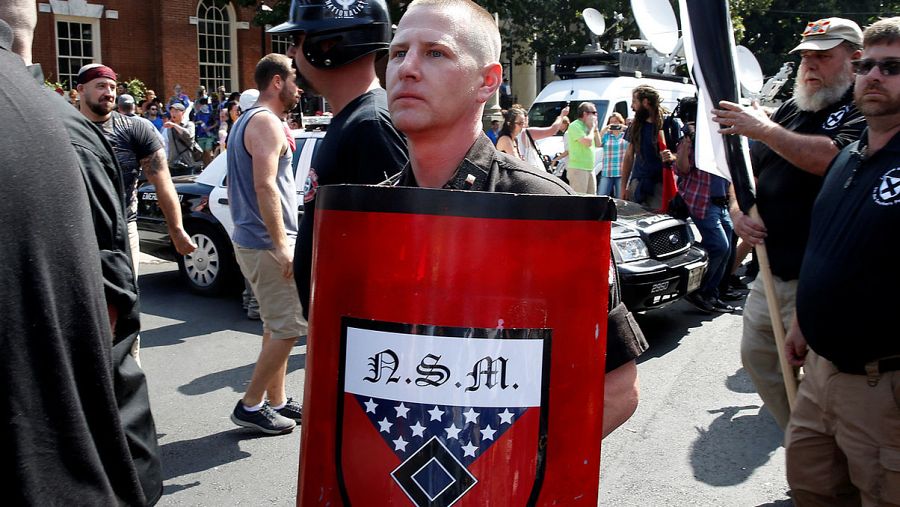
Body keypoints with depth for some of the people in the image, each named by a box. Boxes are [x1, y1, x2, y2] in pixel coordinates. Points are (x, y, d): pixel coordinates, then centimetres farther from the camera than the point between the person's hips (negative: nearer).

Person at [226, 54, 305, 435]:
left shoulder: (246, 121, 19)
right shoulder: (266, 122, -13)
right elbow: (265, 185, -24)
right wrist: (282, 244, -25)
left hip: (250, 240, 10)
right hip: (267, 244, -10)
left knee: (277, 326, 16)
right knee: (289, 328, -4)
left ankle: (277, 402, 23)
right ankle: (251, 406, 4)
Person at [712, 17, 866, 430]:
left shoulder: (864, 110, -8)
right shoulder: (789, 110, 15)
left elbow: (833, 158, -28)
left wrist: (765, 130, -22)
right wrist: (738, 212, 1)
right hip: (771, 271, 9)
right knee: (757, 357, 17)